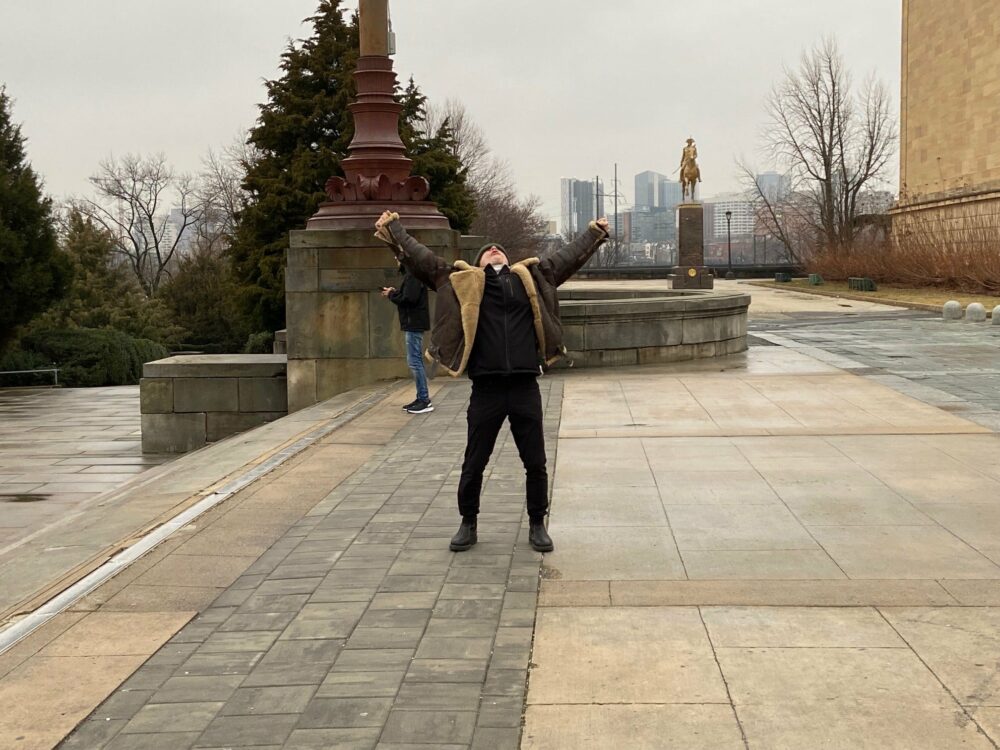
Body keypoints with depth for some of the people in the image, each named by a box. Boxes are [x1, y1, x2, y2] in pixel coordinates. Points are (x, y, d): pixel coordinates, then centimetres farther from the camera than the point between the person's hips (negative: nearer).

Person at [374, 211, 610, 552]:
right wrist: (393, 230, 6)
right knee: (474, 464, 9)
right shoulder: (464, 280, 9)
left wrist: (595, 233, 30)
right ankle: (468, 525, 26)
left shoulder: (531, 276, 13)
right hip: (486, 389, -1)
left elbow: (568, 256, 24)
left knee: (535, 464, 8)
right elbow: (420, 258, 9)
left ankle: (537, 525, 24)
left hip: (525, 387, 1)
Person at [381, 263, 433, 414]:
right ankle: (422, 398, 18)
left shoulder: (412, 275, -16)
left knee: (414, 361, -8)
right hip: (413, 323, 11)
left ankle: (424, 400, -6)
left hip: (414, 324, -11)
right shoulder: (410, 274, 16)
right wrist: (395, 292, 4)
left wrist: (391, 295, -10)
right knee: (416, 362, 13)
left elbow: (409, 299, -23)